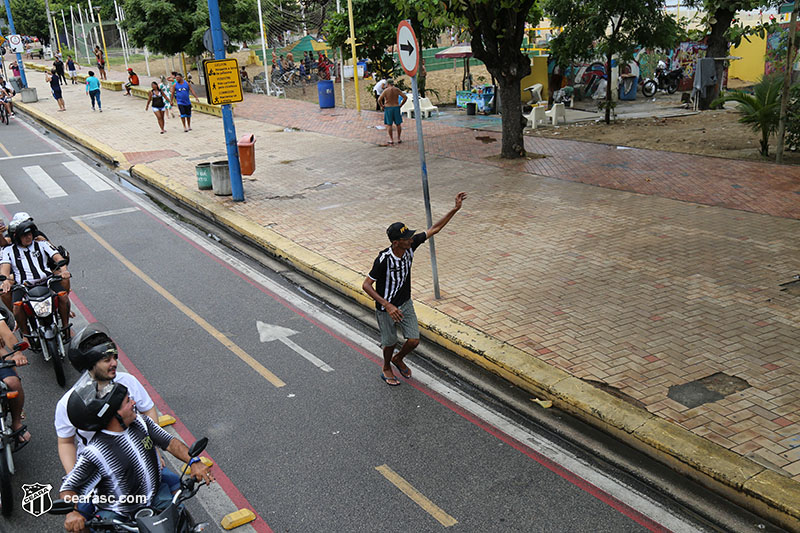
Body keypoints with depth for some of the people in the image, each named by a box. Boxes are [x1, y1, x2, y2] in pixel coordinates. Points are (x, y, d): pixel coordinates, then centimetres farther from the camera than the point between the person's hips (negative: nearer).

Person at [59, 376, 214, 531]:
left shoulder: (140, 422, -5)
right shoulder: (94, 453, -22)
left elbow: (169, 442, -1)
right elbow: (68, 487, -17)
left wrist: (193, 461, -17)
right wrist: (72, 511, -38)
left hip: (156, 494, 3)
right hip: (118, 513, -3)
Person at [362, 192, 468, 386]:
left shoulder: (410, 246, -13)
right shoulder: (384, 259, -30)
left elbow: (434, 229, -4)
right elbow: (366, 285, -25)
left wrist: (455, 209, -10)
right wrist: (388, 306, -32)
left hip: (406, 303, 5)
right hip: (386, 307, -5)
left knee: (414, 340, 4)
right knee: (390, 342, 12)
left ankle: (398, 359, 38)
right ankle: (387, 369, 44)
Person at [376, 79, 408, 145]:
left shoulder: (385, 91, -9)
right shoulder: (397, 90, -1)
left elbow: (379, 99, -18)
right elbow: (405, 97, -5)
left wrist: (381, 106, -2)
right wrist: (400, 105, 4)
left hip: (388, 108, -2)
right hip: (396, 108, 2)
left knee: (389, 124, 5)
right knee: (398, 124, 13)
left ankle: (391, 140, 5)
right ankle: (399, 139, 16)